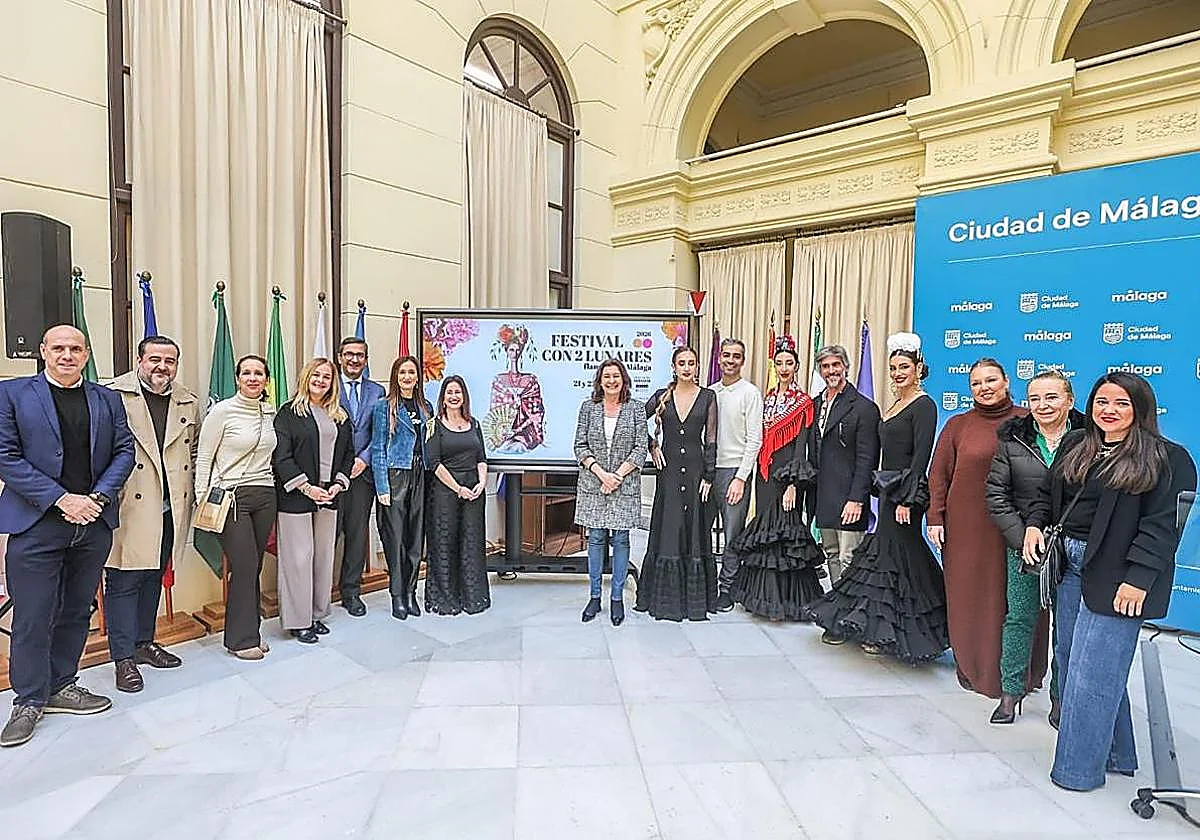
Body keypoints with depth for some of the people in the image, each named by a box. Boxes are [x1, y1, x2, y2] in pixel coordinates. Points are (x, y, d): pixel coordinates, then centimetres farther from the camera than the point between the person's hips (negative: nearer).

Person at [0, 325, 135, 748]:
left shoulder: (108, 399, 9)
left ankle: (61, 686, 28)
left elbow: (124, 451, 6)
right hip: (36, 523, -3)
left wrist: (99, 498, -9)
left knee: (76, 610, 13)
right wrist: (61, 499, -14)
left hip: (94, 522, 3)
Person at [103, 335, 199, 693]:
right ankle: (123, 658, 14)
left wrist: (189, 496, 11)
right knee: (123, 582, 3)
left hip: (170, 511, 6)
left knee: (155, 578, 17)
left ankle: (144, 643, 32)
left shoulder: (189, 403, 9)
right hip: (128, 509, -5)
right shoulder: (114, 395, -8)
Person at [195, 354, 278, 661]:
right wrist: (203, 501, -6)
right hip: (232, 496, -4)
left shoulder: (271, 413, 9)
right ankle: (241, 638, 9)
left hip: (265, 496, 5)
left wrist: (275, 488, 11)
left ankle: (249, 631, 21)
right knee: (244, 566, -5)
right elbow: (203, 458, -3)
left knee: (254, 567, 8)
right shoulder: (222, 411, -5)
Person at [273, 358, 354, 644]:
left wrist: (338, 484, 0)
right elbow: (281, 456, -9)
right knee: (299, 557, 0)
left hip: (329, 496, 5)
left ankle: (317, 614, 22)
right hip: (296, 496, -5)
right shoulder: (289, 413, -3)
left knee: (324, 556, 10)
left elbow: (348, 452, 14)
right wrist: (307, 487, -14)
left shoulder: (340, 416, 12)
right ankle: (298, 620, 11)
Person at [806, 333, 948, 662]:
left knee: (897, 555, -2)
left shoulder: (923, 406, -11)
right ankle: (883, 628, 23)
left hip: (906, 492, -9)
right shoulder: (895, 405, 15)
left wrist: (907, 499, -22)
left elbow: (921, 456, -18)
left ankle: (893, 633, 11)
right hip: (889, 491, 9)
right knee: (888, 553, 13)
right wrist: (881, 490, 15)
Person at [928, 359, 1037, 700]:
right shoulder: (958, 425, 5)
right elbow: (939, 474, 4)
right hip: (967, 528, 0)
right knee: (970, 597, 6)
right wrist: (935, 518, -3)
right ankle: (973, 668, 21)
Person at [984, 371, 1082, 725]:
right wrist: (1022, 538, -9)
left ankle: (1060, 697, 27)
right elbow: (996, 494, 0)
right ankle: (1011, 692, 22)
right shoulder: (1012, 438, 1)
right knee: (1019, 618, 8)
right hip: (1023, 545, 1)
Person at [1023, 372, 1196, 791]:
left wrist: (1138, 578, -17)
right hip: (1069, 567, 7)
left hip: (1115, 577, -7)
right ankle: (1116, 754, 33)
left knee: (1093, 672, -1)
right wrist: (1035, 525, 1)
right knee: (1070, 661, 14)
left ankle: (1080, 767, 15)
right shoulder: (1074, 445, 12)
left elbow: (1161, 525, -12)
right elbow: (1047, 494, 19)